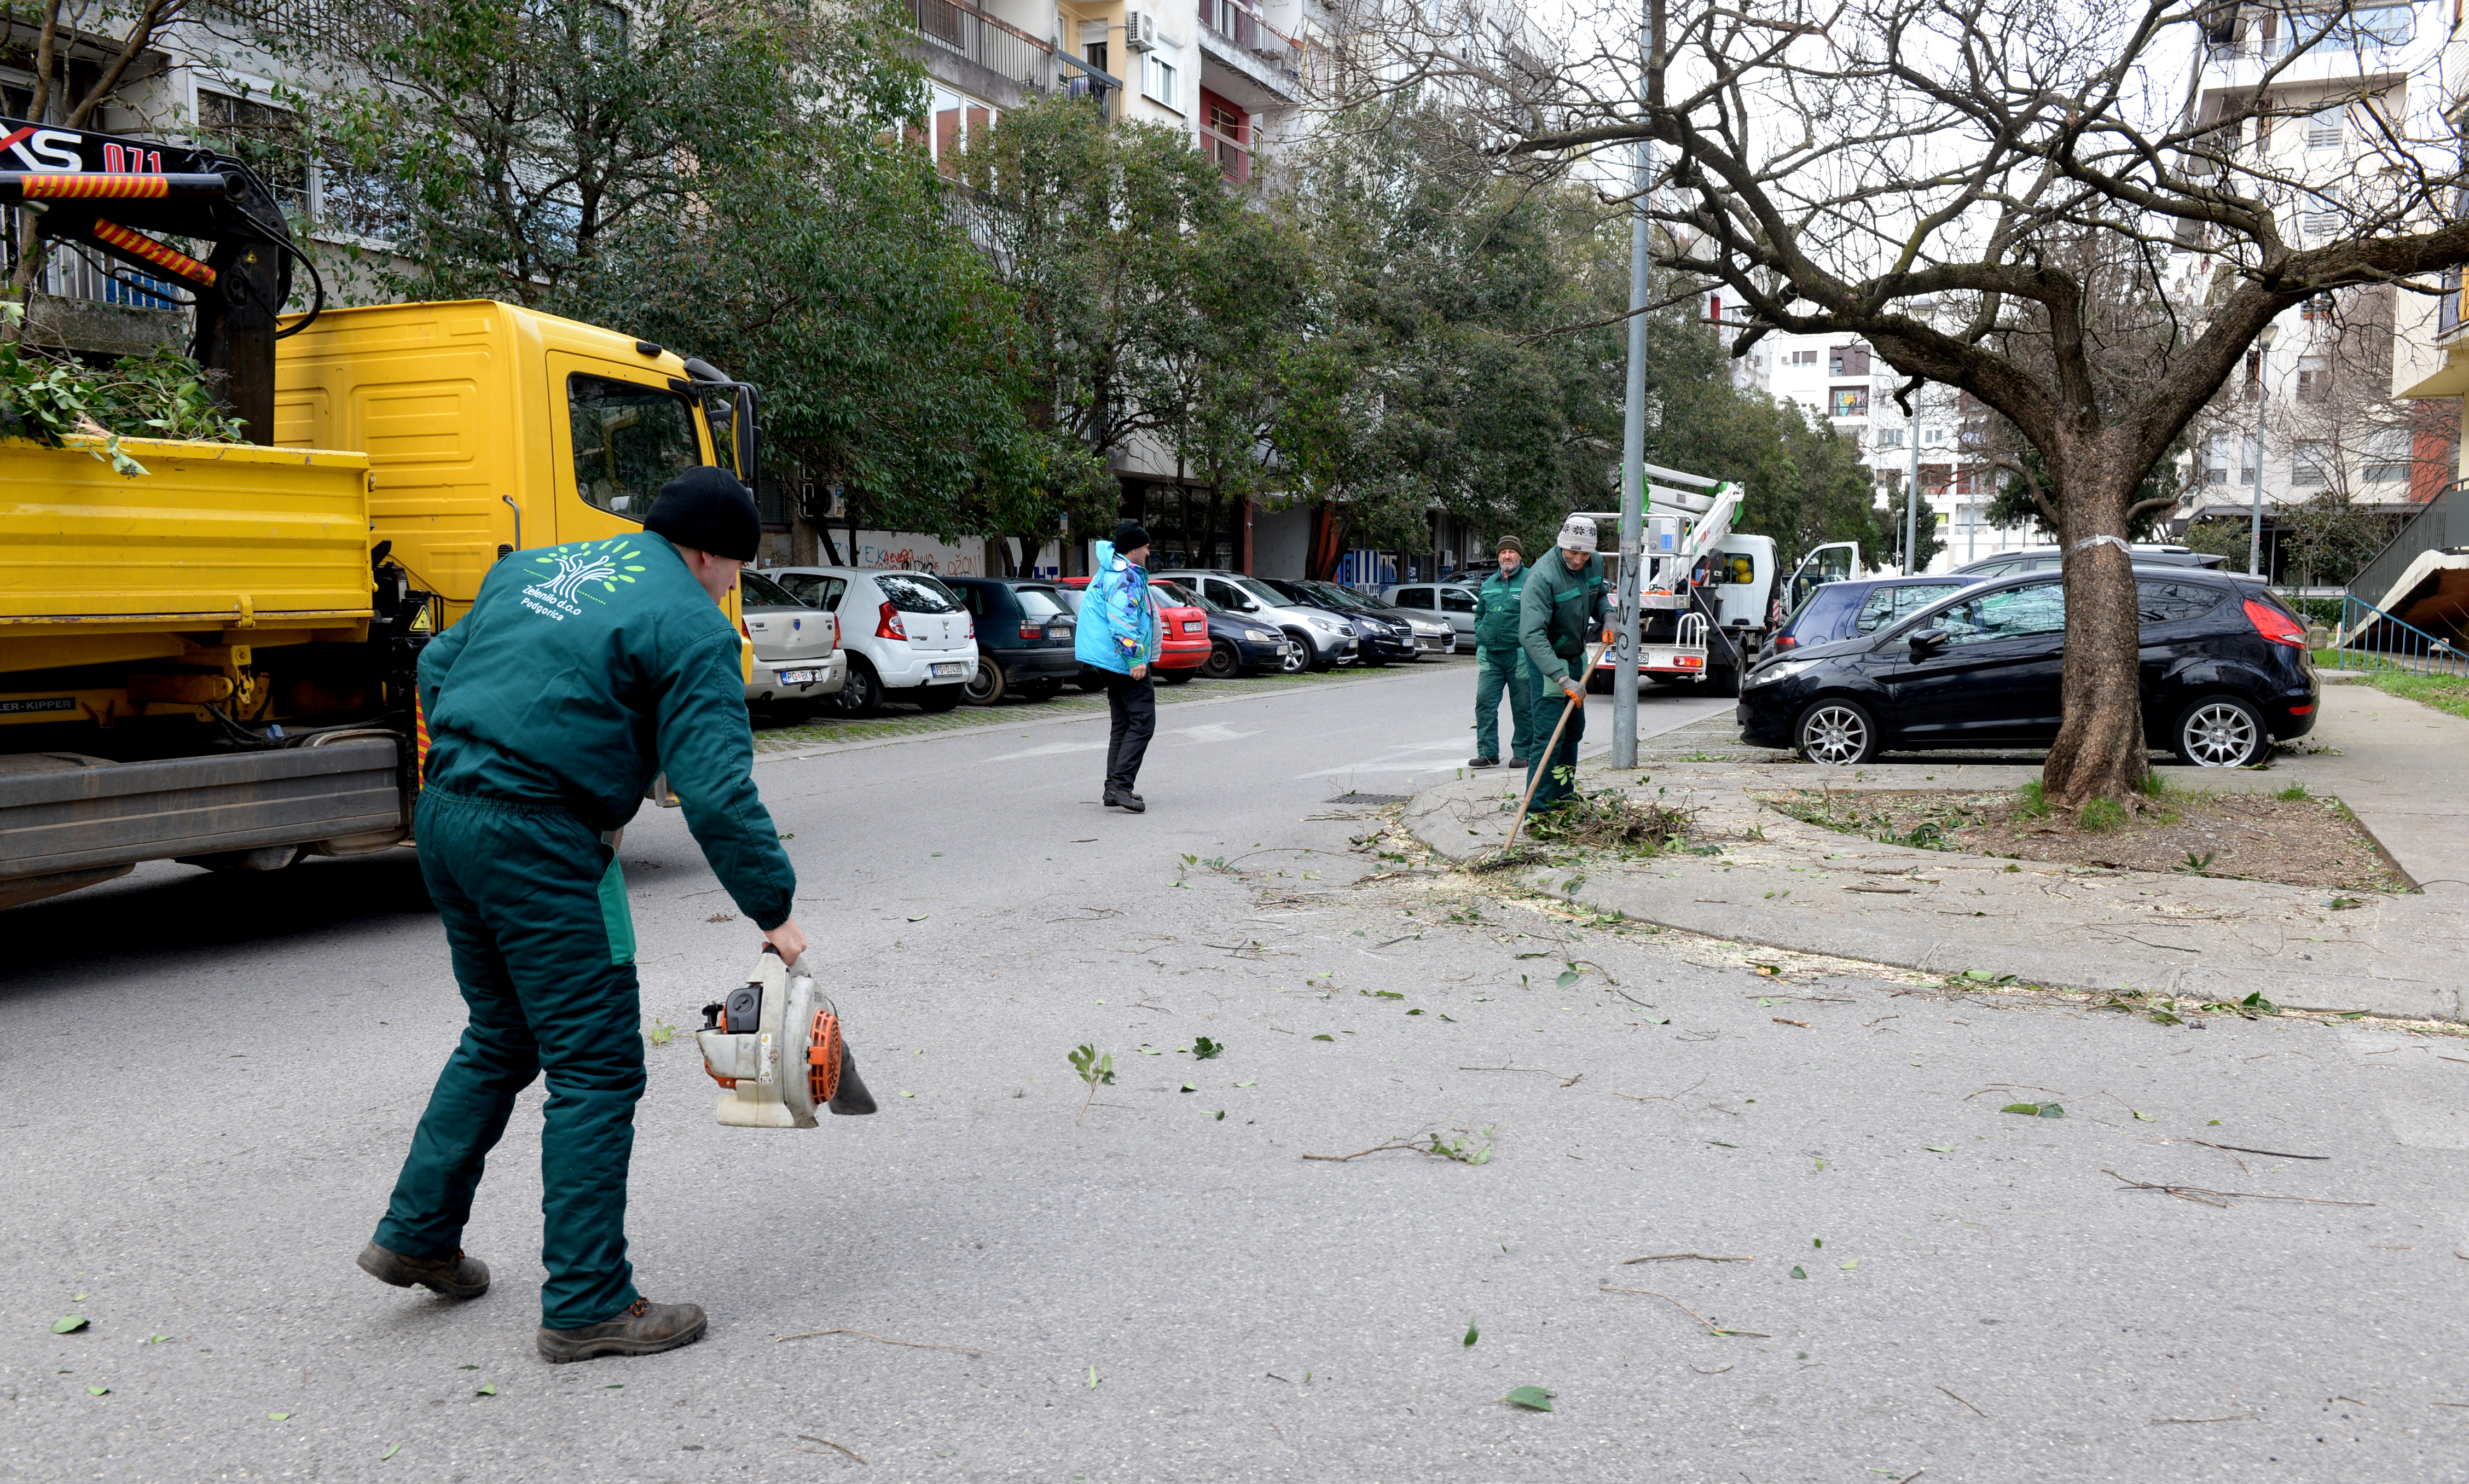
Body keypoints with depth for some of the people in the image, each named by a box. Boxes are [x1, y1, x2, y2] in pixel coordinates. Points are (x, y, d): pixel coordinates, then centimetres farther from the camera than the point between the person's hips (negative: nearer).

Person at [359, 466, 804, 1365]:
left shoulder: (535, 568, 18)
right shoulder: (690, 628, -7)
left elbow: (438, 669, 25)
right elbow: (717, 794, -15)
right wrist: (774, 912, -9)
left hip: (444, 817, 9)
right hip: (539, 846, -9)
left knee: (501, 1039, 24)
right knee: (595, 1071, -1)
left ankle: (416, 1235, 32)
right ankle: (587, 1306, 5)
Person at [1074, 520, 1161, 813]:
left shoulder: (1113, 567, 15)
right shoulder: (1124, 575, -16)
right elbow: (1122, 620, -25)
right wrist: (1136, 658, -28)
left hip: (1111, 662, 11)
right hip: (1125, 660, -11)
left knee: (1123, 724, 14)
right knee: (1142, 723, -11)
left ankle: (1114, 788, 15)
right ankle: (1120, 786, -18)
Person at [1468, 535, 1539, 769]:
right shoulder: (1489, 584, 16)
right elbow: (1480, 615, 25)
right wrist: (1480, 641, 12)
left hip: (1520, 655, -5)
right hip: (1489, 655, 5)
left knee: (1523, 707, 3)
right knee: (1485, 703, -2)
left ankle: (1522, 753, 12)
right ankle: (1488, 753, 2)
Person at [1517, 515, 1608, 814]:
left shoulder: (1596, 564, -5)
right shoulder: (1542, 576, -30)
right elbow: (1532, 635, -38)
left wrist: (1607, 617, -5)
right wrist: (1562, 679, -45)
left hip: (1577, 655, 8)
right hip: (1548, 659, -8)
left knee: (1575, 728, 17)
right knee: (1550, 733, -14)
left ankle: (1562, 795, 32)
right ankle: (1537, 809, -10)